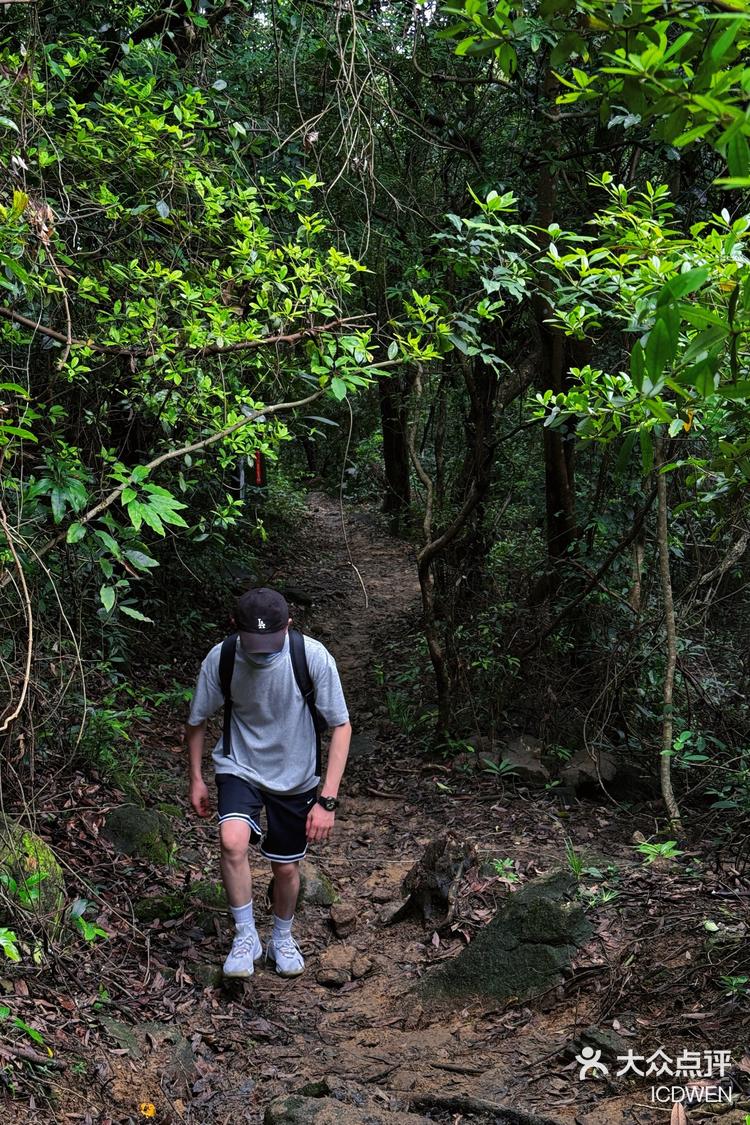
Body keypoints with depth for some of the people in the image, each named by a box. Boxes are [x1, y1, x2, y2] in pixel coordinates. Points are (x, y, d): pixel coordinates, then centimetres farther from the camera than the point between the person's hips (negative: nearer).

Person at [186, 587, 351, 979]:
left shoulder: (314, 657, -25)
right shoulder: (220, 659, -20)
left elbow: (341, 727, -17)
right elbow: (198, 719, -1)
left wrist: (327, 799, -20)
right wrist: (196, 779, 4)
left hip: (295, 777, 0)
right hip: (240, 767, 0)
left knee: (286, 868, 11)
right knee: (232, 840, -27)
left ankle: (282, 939, 41)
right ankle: (246, 936, -5)